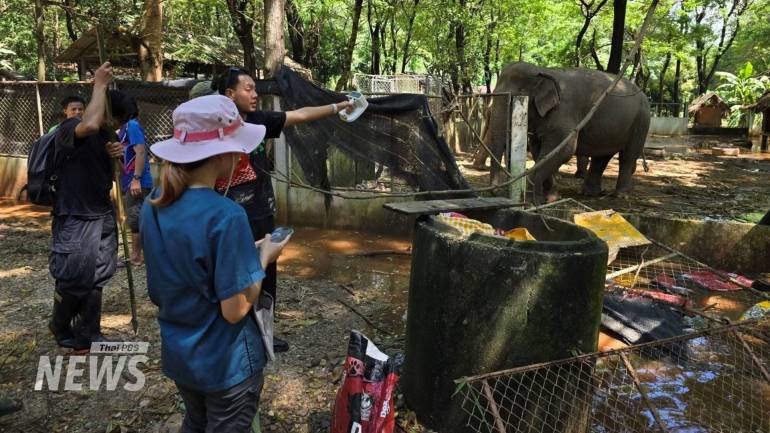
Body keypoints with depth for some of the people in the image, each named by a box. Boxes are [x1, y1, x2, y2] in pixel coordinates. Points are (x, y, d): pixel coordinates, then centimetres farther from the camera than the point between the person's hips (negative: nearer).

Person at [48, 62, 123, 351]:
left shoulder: (106, 135, 7)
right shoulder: (68, 130, -14)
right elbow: (90, 124, -39)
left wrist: (114, 156, -4)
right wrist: (100, 85, -26)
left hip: (102, 216, 7)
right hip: (74, 220, -7)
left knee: (95, 280, 12)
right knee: (74, 279, 1)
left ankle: (88, 336, 27)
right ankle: (60, 327, 29)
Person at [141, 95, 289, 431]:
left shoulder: (152, 207, -5)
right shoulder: (226, 216, -27)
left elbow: (158, 293, 6)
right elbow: (235, 310, -24)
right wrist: (263, 257, -10)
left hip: (177, 354, 6)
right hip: (226, 364, -6)